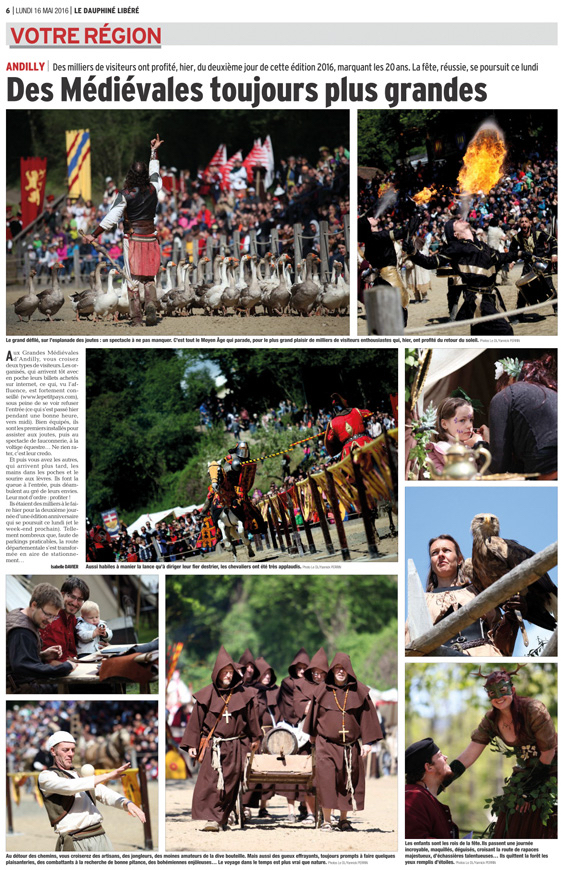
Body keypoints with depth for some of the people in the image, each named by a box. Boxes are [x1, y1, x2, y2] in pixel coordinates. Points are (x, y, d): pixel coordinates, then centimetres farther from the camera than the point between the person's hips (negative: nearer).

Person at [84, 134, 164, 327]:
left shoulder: (125, 195, -11)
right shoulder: (153, 190, 0)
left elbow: (111, 219, -13)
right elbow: (155, 172, 21)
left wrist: (93, 235, -4)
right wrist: (154, 151, 35)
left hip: (132, 239, -3)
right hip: (150, 238, 3)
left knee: (133, 279, 3)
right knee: (149, 278, 12)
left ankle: (136, 317, 0)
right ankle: (151, 305, -12)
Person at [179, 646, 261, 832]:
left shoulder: (243, 694, 3)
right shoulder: (207, 695, 0)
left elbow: (251, 718, 14)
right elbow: (196, 719, 3)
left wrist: (254, 738, 19)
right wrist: (192, 744, 1)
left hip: (236, 747, 2)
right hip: (213, 746, -2)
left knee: (230, 784, 2)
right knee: (210, 781, -14)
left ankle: (222, 819, 11)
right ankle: (212, 818, -12)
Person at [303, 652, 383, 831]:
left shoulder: (359, 691, -1)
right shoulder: (322, 690, 0)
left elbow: (366, 716, 0)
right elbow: (314, 714, 14)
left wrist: (367, 742, -4)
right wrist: (312, 734, 21)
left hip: (350, 746, 1)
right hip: (326, 743, -1)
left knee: (349, 783, 7)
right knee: (326, 782, -9)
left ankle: (343, 820, 21)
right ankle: (326, 821, 0)